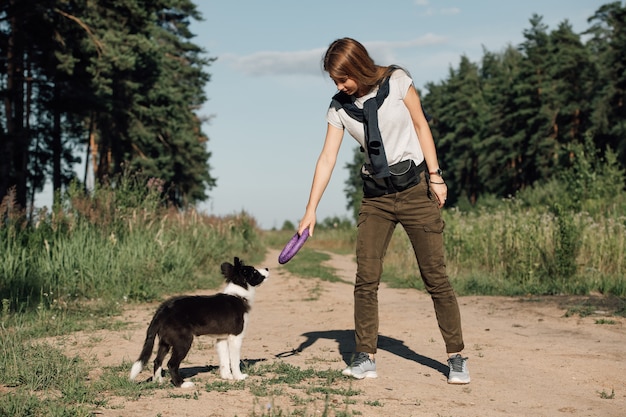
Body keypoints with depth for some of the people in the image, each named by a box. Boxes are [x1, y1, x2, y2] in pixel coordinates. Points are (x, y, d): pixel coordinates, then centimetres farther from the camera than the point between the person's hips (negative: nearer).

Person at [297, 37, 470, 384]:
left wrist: (435, 177, -5)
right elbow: (327, 158, 1)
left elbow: (420, 125, -1)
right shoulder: (339, 108, 2)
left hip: (415, 188, -3)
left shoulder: (396, 82, -7)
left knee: (435, 277, -2)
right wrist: (311, 210, -2)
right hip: (375, 196, 3)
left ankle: (456, 357, 7)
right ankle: (366, 356, 3)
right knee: (365, 278, -6)